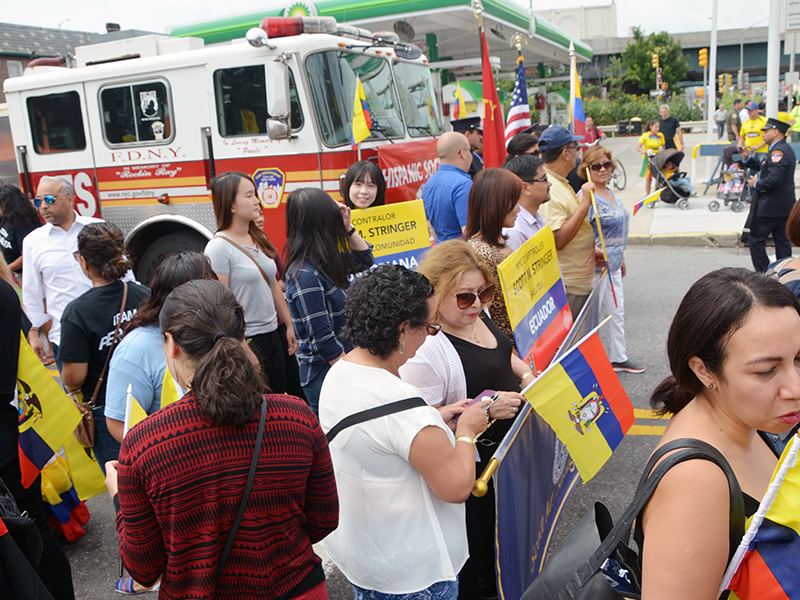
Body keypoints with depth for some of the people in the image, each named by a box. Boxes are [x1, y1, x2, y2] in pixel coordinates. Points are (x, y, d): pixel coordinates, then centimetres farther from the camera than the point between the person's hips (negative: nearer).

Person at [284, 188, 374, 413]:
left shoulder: (324, 262, 5)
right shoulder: (305, 275, -21)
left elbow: (364, 260, 22)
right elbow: (322, 340, -21)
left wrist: (347, 227, 8)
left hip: (340, 369, 9)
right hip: (324, 375, -9)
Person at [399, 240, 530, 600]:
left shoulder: (478, 317, -4)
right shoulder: (426, 349, -31)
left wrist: (525, 372, -3)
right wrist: (485, 408, -34)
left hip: (504, 449, 9)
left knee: (499, 528, 29)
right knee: (472, 544, 10)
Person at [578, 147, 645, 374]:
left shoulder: (610, 192, 11)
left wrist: (621, 259, 22)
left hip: (613, 264, 9)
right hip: (596, 267, -9)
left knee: (617, 312, 17)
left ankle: (618, 358, 31)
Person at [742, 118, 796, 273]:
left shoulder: (779, 151, -19)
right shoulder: (784, 149, 14)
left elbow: (774, 178, -29)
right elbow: (766, 168, 20)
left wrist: (757, 184, -13)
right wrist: (748, 158, 11)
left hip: (771, 206, -10)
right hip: (785, 206, 10)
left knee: (756, 238, -2)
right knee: (783, 240, 12)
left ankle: (763, 272, 0)